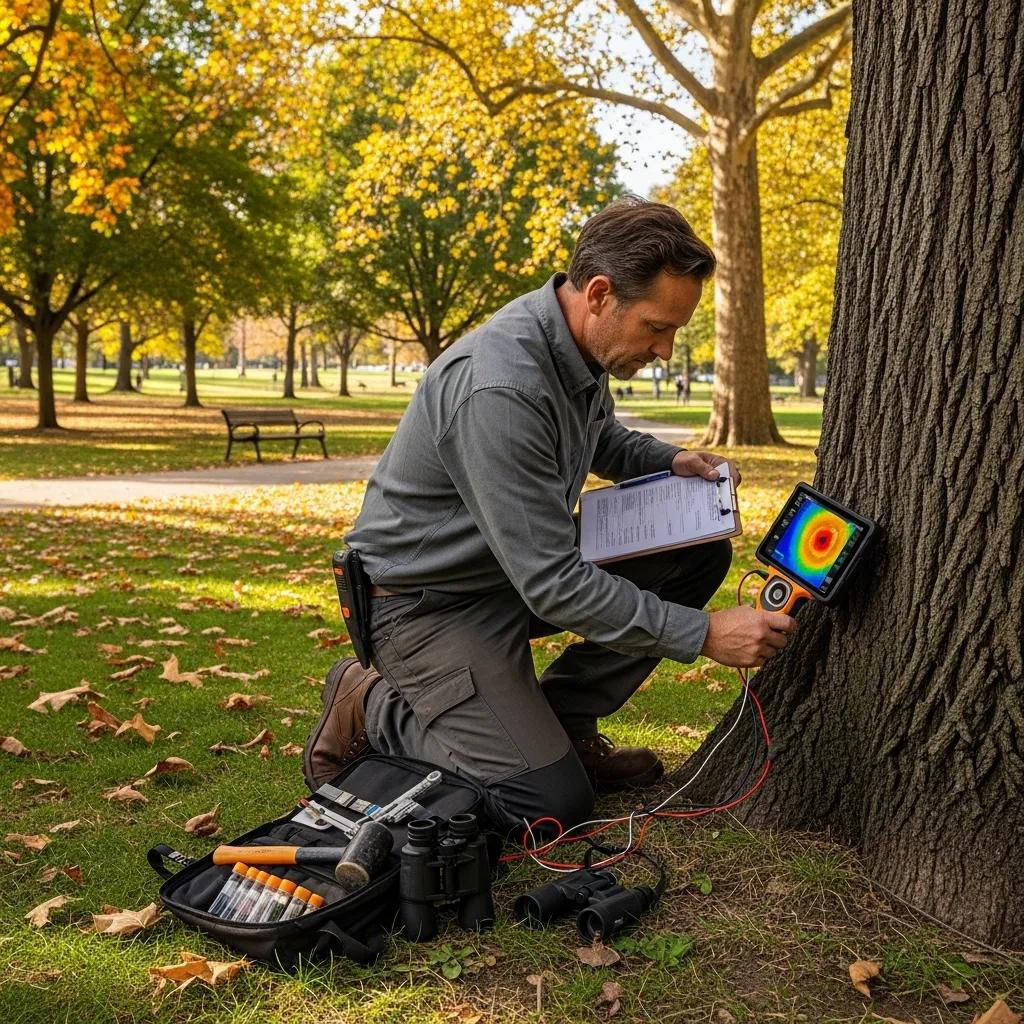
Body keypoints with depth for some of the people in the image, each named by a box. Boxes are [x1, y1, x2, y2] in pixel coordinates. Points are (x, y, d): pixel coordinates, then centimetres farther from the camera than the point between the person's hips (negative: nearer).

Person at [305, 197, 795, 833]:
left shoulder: (580, 343, -3)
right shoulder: (499, 388, -33)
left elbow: (599, 440, 21)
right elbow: (554, 585, -31)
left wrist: (668, 461, -1)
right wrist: (704, 634, -28)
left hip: (523, 562, 9)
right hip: (429, 599, -9)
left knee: (701, 552, -2)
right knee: (552, 801, -16)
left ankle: (561, 721, 7)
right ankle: (372, 709, 5)